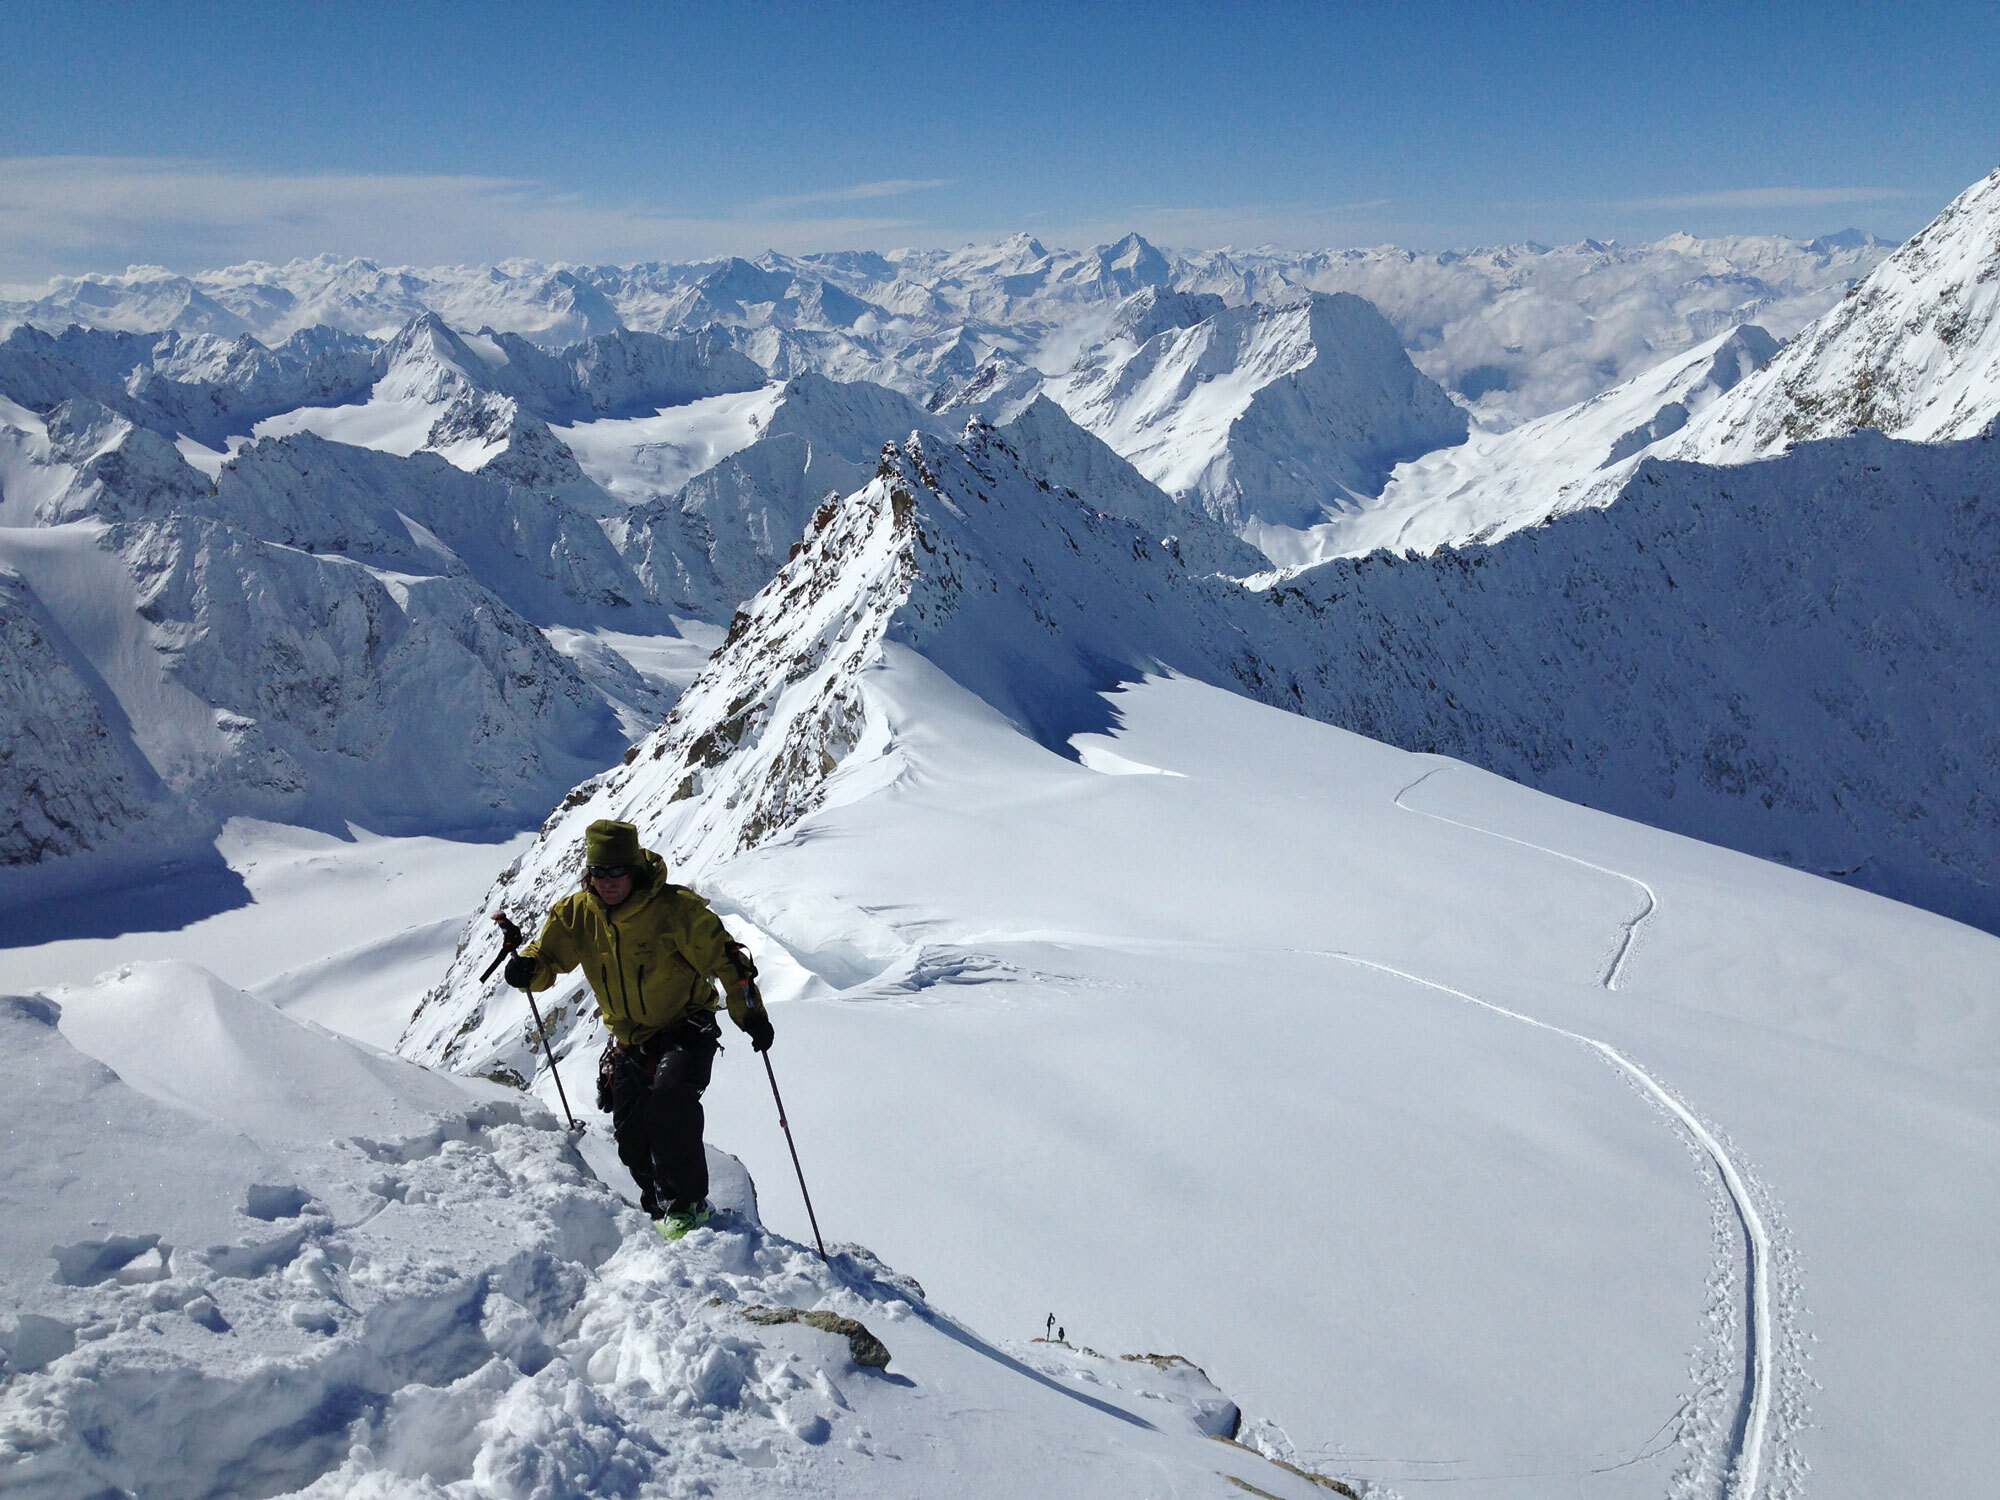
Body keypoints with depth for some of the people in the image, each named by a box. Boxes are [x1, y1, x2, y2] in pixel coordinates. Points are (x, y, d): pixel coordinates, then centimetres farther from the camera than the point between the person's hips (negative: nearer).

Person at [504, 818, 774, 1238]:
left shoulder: (675, 908, -20)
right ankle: (659, 1207, 26)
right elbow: (549, 955, 5)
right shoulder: (576, 913, -7)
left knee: (670, 1102, -27)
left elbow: (723, 958, -15)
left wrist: (750, 1013, -23)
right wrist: (529, 968, -19)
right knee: (631, 1133, 2)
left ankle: (687, 1203, -12)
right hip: (629, 1038, 5)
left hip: (685, 1028, -5)